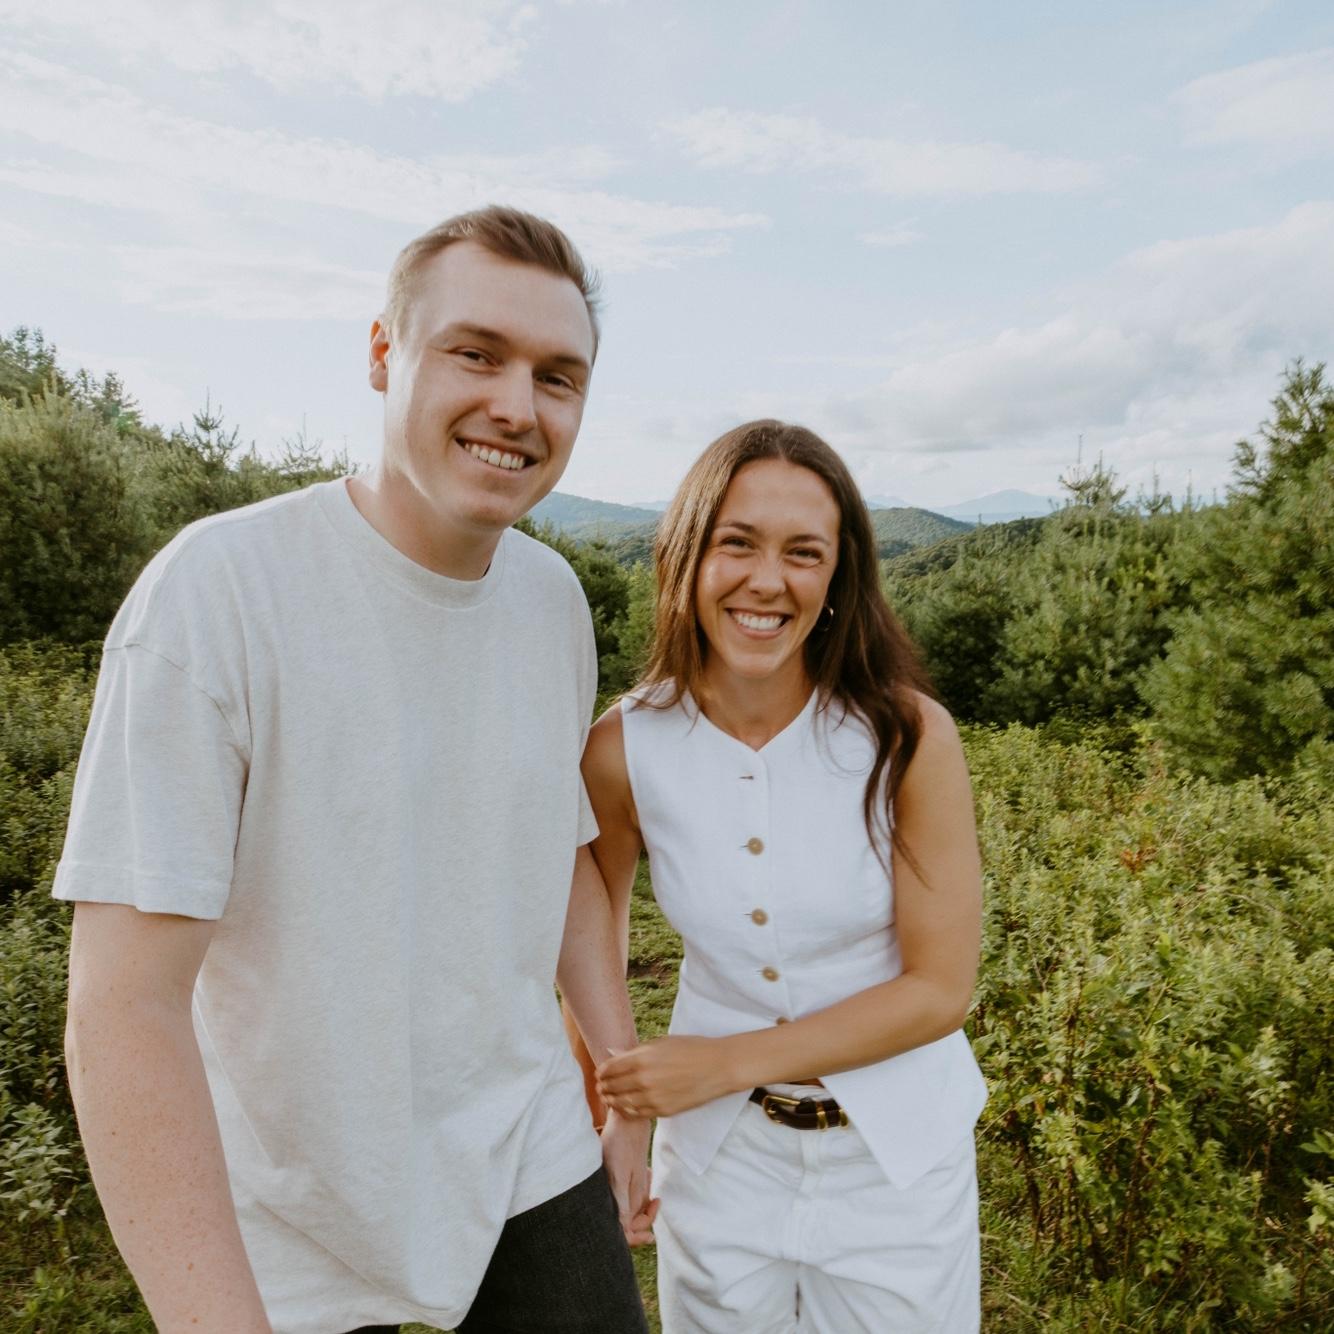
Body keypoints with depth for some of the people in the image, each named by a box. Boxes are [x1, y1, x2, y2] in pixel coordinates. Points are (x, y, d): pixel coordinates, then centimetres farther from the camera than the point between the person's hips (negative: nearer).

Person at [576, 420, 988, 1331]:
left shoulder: (908, 736, -21)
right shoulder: (625, 750, -16)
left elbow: (940, 988, -16)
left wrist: (725, 1063, -18)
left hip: (895, 1153, -1)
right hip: (717, 1156, 1)